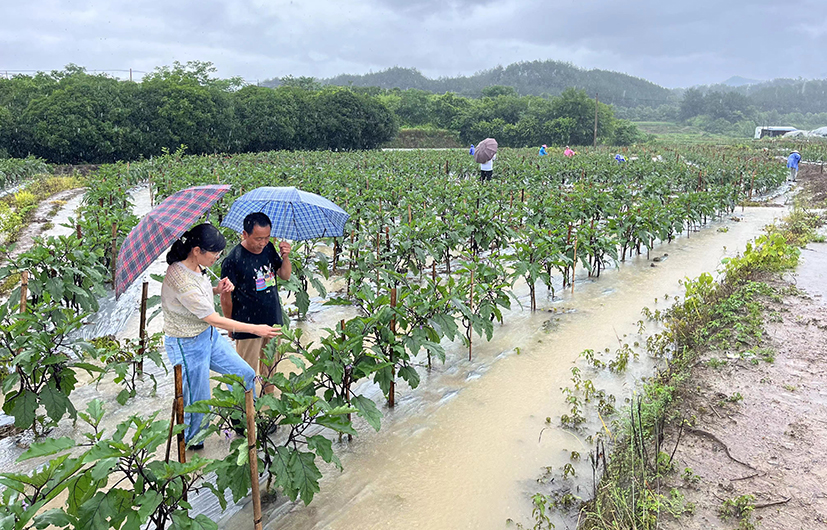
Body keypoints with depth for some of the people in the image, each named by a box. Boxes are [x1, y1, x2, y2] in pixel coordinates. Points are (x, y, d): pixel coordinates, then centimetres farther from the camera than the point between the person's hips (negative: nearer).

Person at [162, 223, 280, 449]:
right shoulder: (181, 281, -33)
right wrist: (255, 329, -22)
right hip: (188, 346, -9)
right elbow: (214, 320, -27)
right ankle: (187, 446, 36)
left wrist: (217, 290, -6)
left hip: (209, 336, 9)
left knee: (246, 375, 15)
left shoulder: (194, 265, -6)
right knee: (198, 404, 8)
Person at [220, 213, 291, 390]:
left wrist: (285, 257, -10)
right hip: (248, 325, -6)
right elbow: (226, 296, -11)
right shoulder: (233, 259, -19)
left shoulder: (269, 248, 0)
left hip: (273, 321, 6)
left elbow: (285, 276, 9)